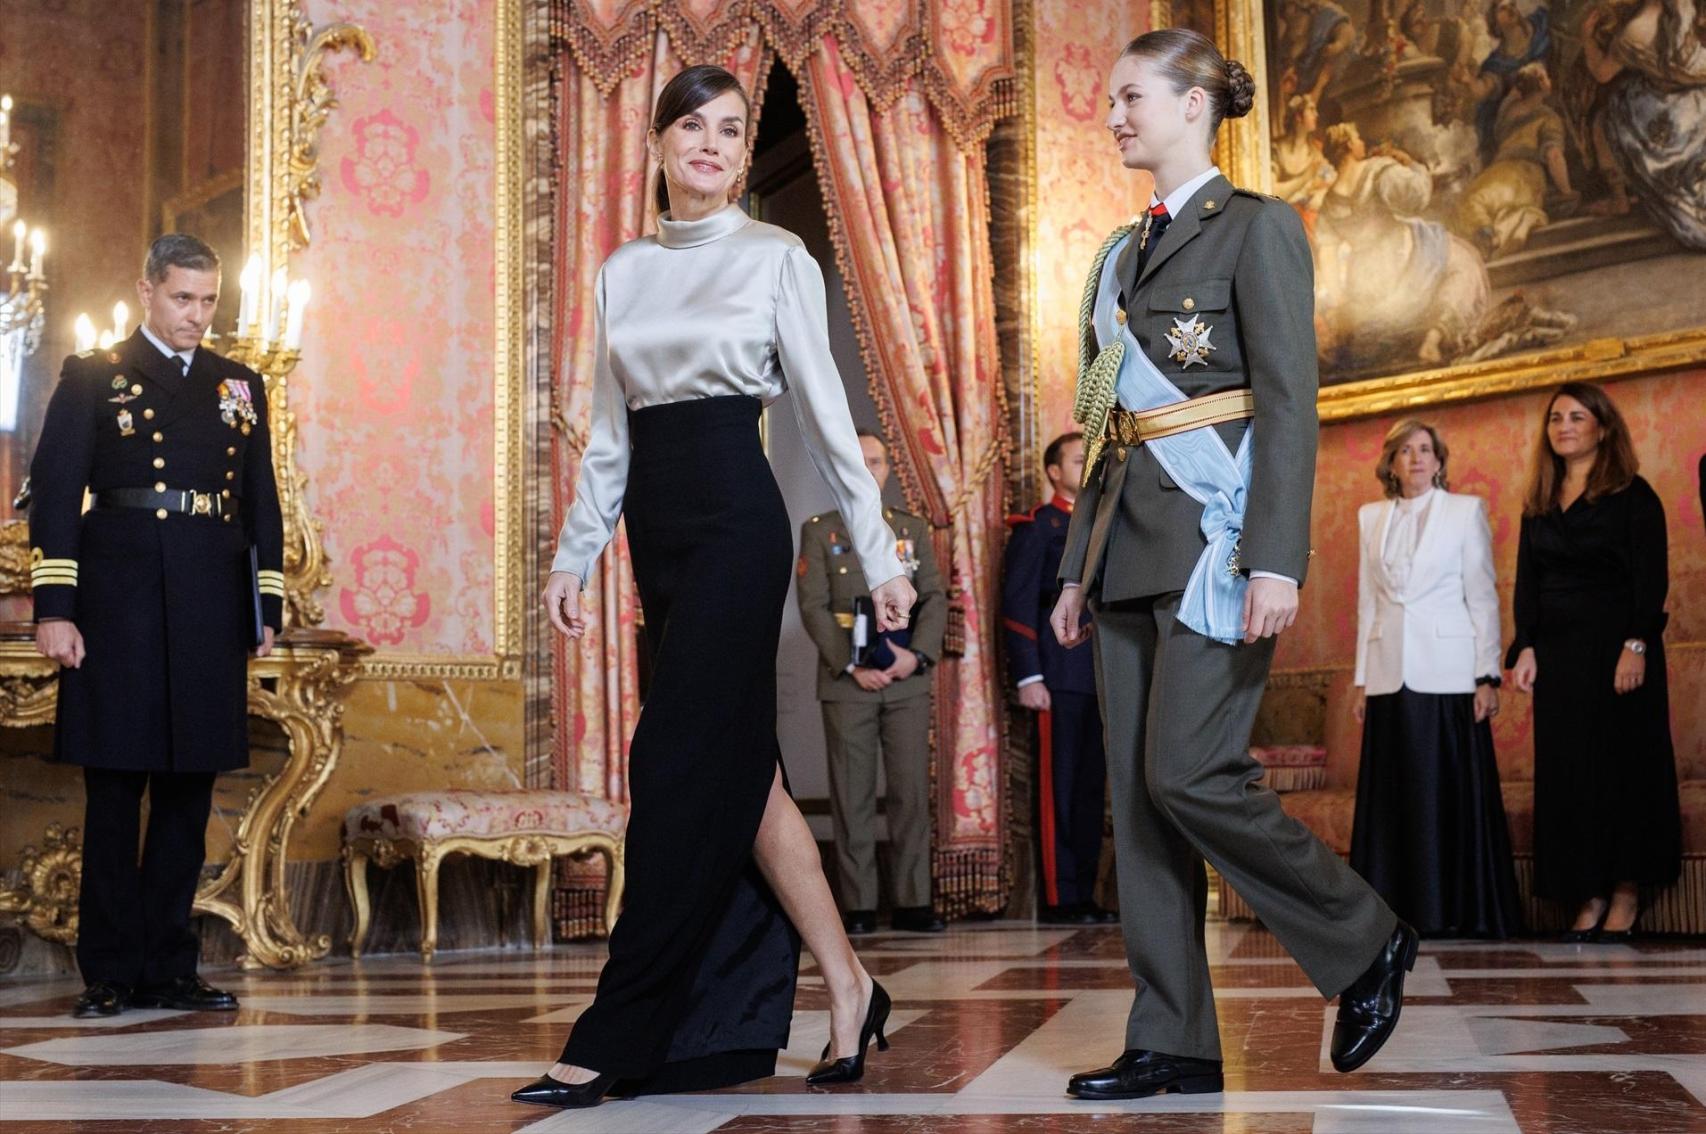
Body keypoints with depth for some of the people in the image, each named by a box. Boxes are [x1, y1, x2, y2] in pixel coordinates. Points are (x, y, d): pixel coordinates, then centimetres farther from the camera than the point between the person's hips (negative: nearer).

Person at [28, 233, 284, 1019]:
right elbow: (54, 494, -1)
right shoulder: (94, 378, 5)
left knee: (189, 792, 6)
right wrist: (54, 607, -9)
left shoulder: (241, 387, 16)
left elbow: (263, 505, 16)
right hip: (121, 609, -3)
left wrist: (268, 609, 9)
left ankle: (168, 969, 14)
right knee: (115, 793, 1)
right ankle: (110, 975, 9)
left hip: (212, 617, 4)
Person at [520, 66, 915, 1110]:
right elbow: (609, 434, 17)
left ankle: (619, 1038, -5)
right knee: (739, 764, 6)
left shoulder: (777, 258, 0)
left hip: (737, 517, -6)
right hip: (658, 526, 6)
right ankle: (847, 986, 16)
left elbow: (825, 412, -1)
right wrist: (573, 556, 12)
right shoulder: (622, 272, 14)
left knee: (686, 762, -9)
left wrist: (880, 555, -3)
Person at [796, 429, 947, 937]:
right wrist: (851, 666, -11)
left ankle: (913, 903, 3)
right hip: (847, 681, -2)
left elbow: (935, 597, 7)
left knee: (912, 790, -1)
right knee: (852, 795, -1)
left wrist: (918, 654, -9)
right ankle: (859, 906, 3)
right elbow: (813, 607, -1)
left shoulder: (914, 528, 14)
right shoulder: (819, 531, 7)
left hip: (907, 680, 2)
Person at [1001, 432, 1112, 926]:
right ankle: (1057, 899, -1)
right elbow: (1016, 604, -6)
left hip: (1101, 677, 7)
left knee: (1092, 787, 7)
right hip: (1060, 676, -7)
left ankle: (1084, 895, 11)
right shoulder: (1036, 526, 0)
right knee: (1059, 787, -5)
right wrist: (1028, 676, -14)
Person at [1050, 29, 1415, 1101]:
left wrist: (1276, 560, -20)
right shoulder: (1122, 255, 19)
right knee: (1138, 792, 3)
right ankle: (1174, 1042, 8)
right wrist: (1079, 566, 17)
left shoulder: (1257, 227, -2)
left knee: (1189, 775, -15)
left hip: (1214, 530, -8)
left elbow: (1290, 402, -11)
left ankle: (1368, 941, 7)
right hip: (1130, 542, 8)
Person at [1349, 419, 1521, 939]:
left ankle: (1463, 912, 3)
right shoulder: (1371, 517, 13)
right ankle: (1398, 909, 9)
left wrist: (1487, 676, -6)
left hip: (1447, 675, -3)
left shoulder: (1466, 510, 4)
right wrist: (1363, 678, 10)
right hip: (1391, 676, 3)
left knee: (1452, 792, -2)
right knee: (1393, 796, 3)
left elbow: (1483, 596, 1)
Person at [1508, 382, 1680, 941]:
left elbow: (1651, 577, -8)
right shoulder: (1539, 505, 15)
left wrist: (1637, 645, -18)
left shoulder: (1632, 495, -2)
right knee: (1567, 770, 2)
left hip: (1615, 645, -5)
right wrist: (1526, 648, 2)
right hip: (1558, 651, 5)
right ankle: (1589, 895, 6)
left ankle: (1626, 893, 3)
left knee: (1621, 763, -3)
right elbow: (1527, 581, 14)